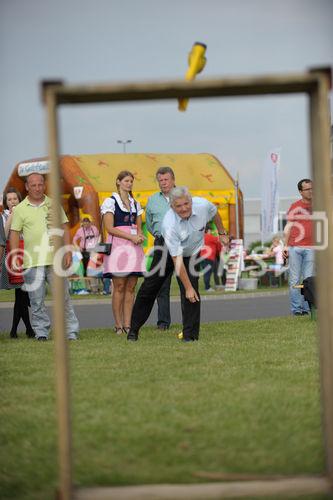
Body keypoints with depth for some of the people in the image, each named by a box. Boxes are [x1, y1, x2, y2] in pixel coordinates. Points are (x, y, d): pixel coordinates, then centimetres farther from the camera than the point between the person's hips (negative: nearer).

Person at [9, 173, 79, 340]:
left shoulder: (53, 205, 10)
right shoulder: (20, 209, 5)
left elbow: (64, 229, 11)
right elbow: (14, 234, 5)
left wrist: (67, 252, 2)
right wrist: (15, 257, -5)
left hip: (55, 258, 1)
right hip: (32, 262, -1)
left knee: (63, 295, 0)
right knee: (37, 300, 1)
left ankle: (71, 331, 5)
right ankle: (41, 332, 11)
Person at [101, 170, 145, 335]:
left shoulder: (135, 204, 19)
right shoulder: (110, 202, 1)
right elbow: (110, 228, -7)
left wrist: (140, 236, -4)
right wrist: (131, 237, -15)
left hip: (134, 247, 5)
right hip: (118, 246, -5)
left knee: (131, 287, 1)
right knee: (119, 287, -8)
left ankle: (127, 324, 2)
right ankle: (118, 324, -6)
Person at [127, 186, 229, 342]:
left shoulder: (202, 205, -27)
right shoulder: (169, 224, -37)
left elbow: (214, 212, 2)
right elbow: (177, 259, -35)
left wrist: (222, 233, 12)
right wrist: (188, 287, -35)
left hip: (192, 254, 2)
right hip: (167, 252, -2)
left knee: (191, 295, -16)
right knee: (148, 289, 3)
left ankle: (190, 334, -10)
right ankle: (134, 329, 19)